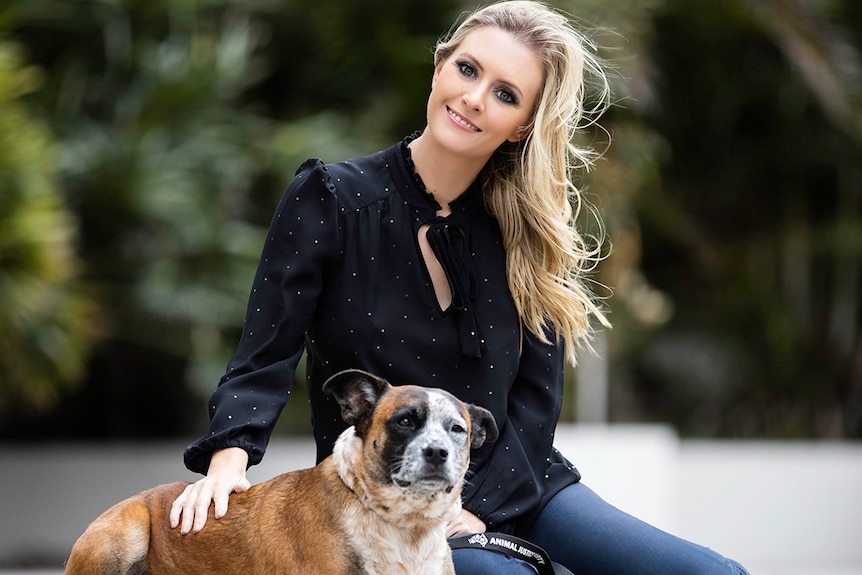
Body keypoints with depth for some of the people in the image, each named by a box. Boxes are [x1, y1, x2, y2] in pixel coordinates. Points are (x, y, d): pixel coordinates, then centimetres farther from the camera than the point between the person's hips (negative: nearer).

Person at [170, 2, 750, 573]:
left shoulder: (525, 230, 5)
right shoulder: (330, 200, -4)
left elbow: (535, 397, 2)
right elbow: (265, 355, -9)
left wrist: (476, 505, -13)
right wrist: (229, 458, -27)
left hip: (511, 487, 4)